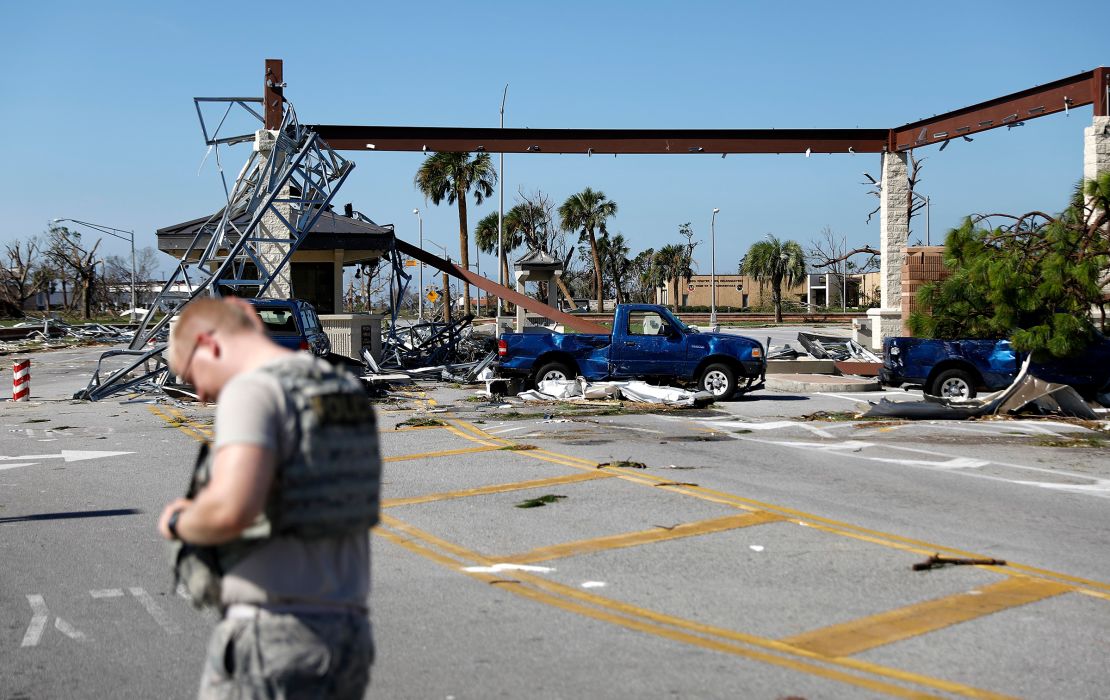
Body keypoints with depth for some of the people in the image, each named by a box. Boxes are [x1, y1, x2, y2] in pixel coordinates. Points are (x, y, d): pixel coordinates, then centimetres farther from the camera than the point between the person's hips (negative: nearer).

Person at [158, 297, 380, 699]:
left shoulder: (250, 391, -13)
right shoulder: (348, 393, 12)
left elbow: (231, 508, -29)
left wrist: (178, 522, -5)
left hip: (274, 638, -8)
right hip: (348, 633, 8)